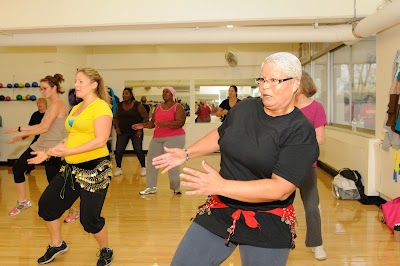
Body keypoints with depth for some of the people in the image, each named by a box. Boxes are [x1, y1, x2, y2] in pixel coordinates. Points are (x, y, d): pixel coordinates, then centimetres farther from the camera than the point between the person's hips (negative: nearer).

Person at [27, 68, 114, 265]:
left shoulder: (100, 106, -12)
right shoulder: (76, 108, 15)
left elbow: (100, 140, -21)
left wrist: (69, 152, -24)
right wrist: (47, 153, 15)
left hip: (94, 169, -9)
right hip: (72, 168, 9)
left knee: (89, 219, -3)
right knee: (47, 204, 13)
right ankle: (57, 245, 37)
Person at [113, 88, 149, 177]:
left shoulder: (138, 105, -6)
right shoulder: (120, 105, 7)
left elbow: (145, 117, -5)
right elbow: (116, 118, 18)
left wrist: (140, 129, -11)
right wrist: (117, 127, 4)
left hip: (136, 132, -3)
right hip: (122, 132, 4)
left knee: (138, 150, -4)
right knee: (118, 150, -3)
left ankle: (143, 168, 13)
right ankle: (118, 168, 14)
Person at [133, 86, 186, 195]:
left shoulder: (177, 107, -3)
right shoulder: (158, 107, 16)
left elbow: (180, 123, -17)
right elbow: (152, 122, 19)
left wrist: (165, 123, -29)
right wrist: (143, 125, 2)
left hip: (174, 138, -6)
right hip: (157, 138, 7)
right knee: (151, 160, 5)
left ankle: (176, 188, 6)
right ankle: (151, 187, 15)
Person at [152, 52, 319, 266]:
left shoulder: (301, 131, -16)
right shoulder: (243, 108, -1)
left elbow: (280, 189, -24)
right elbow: (220, 135, 19)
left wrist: (221, 186, -30)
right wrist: (186, 154, 16)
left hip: (267, 225, -4)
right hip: (219, 211, 5)